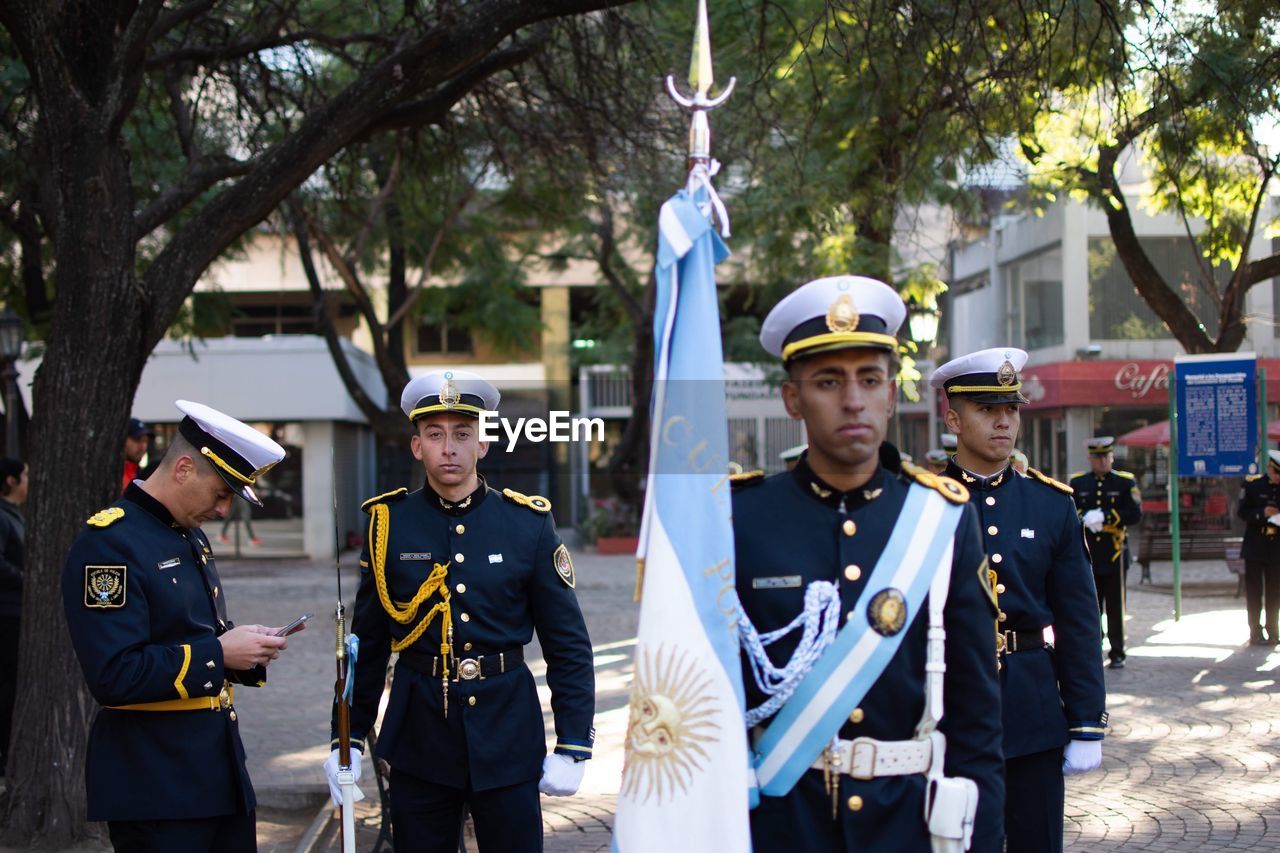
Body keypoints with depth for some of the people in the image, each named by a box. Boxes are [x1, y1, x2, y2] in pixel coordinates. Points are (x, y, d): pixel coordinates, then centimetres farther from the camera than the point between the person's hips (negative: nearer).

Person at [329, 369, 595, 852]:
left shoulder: (529, 523, -2)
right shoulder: (389, 524, 0)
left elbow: (569, 645, 0)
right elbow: (366, 643, 6)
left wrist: (573, 747, -5)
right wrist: (347, 739, 4)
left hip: (508, 734, 0)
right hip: (418, 735, 1)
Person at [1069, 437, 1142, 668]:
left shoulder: (1126, 482, 3)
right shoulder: (1077, 483, 10)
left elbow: (1135, 514, -6)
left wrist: (1105, 517, -17)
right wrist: (1085, 519, -16)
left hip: (1115, 554, -2)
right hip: (1087, 554, 2)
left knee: (1116, 609, 2)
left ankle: (1117, 654, 9)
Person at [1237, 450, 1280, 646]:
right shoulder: (1252, 484, -2)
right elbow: (1242, 512, -3)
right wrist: (1262, 513, -19)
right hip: (1255, 548, -2)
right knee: (1254, 592, 2)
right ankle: (1255, 633, 7)